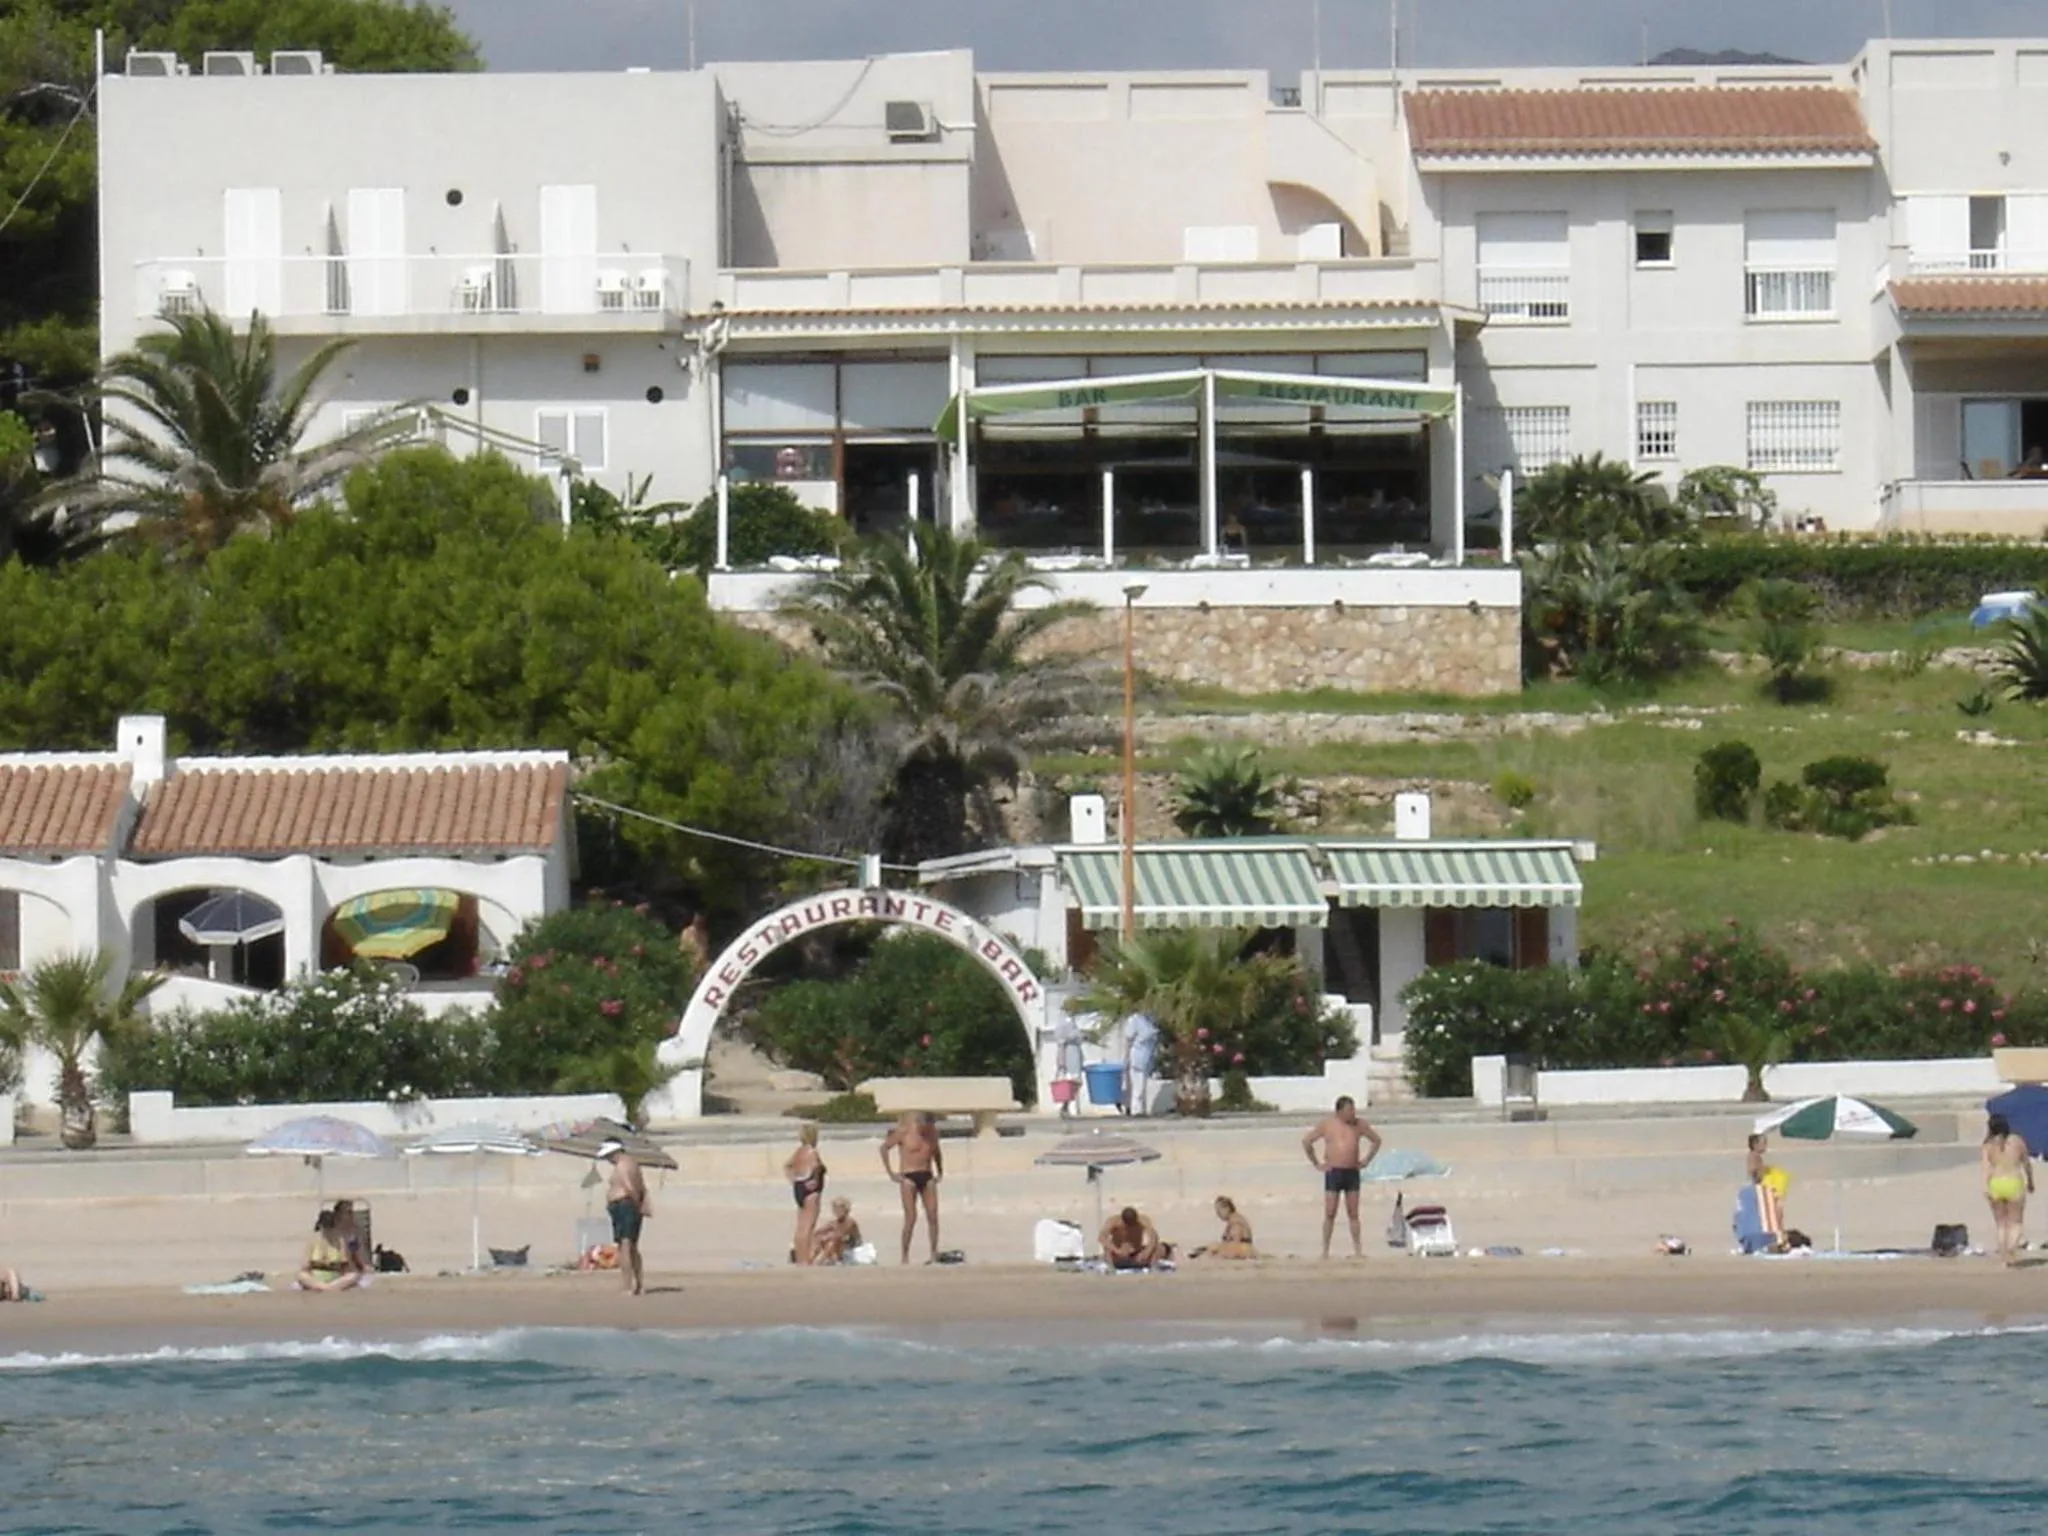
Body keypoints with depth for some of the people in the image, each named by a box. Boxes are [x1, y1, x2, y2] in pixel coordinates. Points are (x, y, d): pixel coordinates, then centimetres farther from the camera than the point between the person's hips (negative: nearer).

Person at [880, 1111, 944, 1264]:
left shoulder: (933, 1132, 6)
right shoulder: (904, 1132, -8)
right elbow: (884, 1148, -1)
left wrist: (940, 1171, 17)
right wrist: (890, 1172, -3)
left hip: (927, 1177, 4)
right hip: (909, 1177, -4)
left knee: (933, 1216, -4)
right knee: (911, 1218, -10)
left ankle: (934, 1256, 1)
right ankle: (905, 1257, -5)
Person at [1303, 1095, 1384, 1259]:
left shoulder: (1359, 1125, 6)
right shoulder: (1327, 1125, -1)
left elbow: (1376, 1140, 20)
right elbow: (1306, 1142, 4)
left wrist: (1366, 1160, 11)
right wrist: (1316, 1164, 1)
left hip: (1352, 1172, 2)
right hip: (1333, 1172, -2)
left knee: (1353, 1214, 3)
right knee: (1330, 1214, -4)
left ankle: (1358, 1250, 4)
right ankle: (1325, 1252, -2)